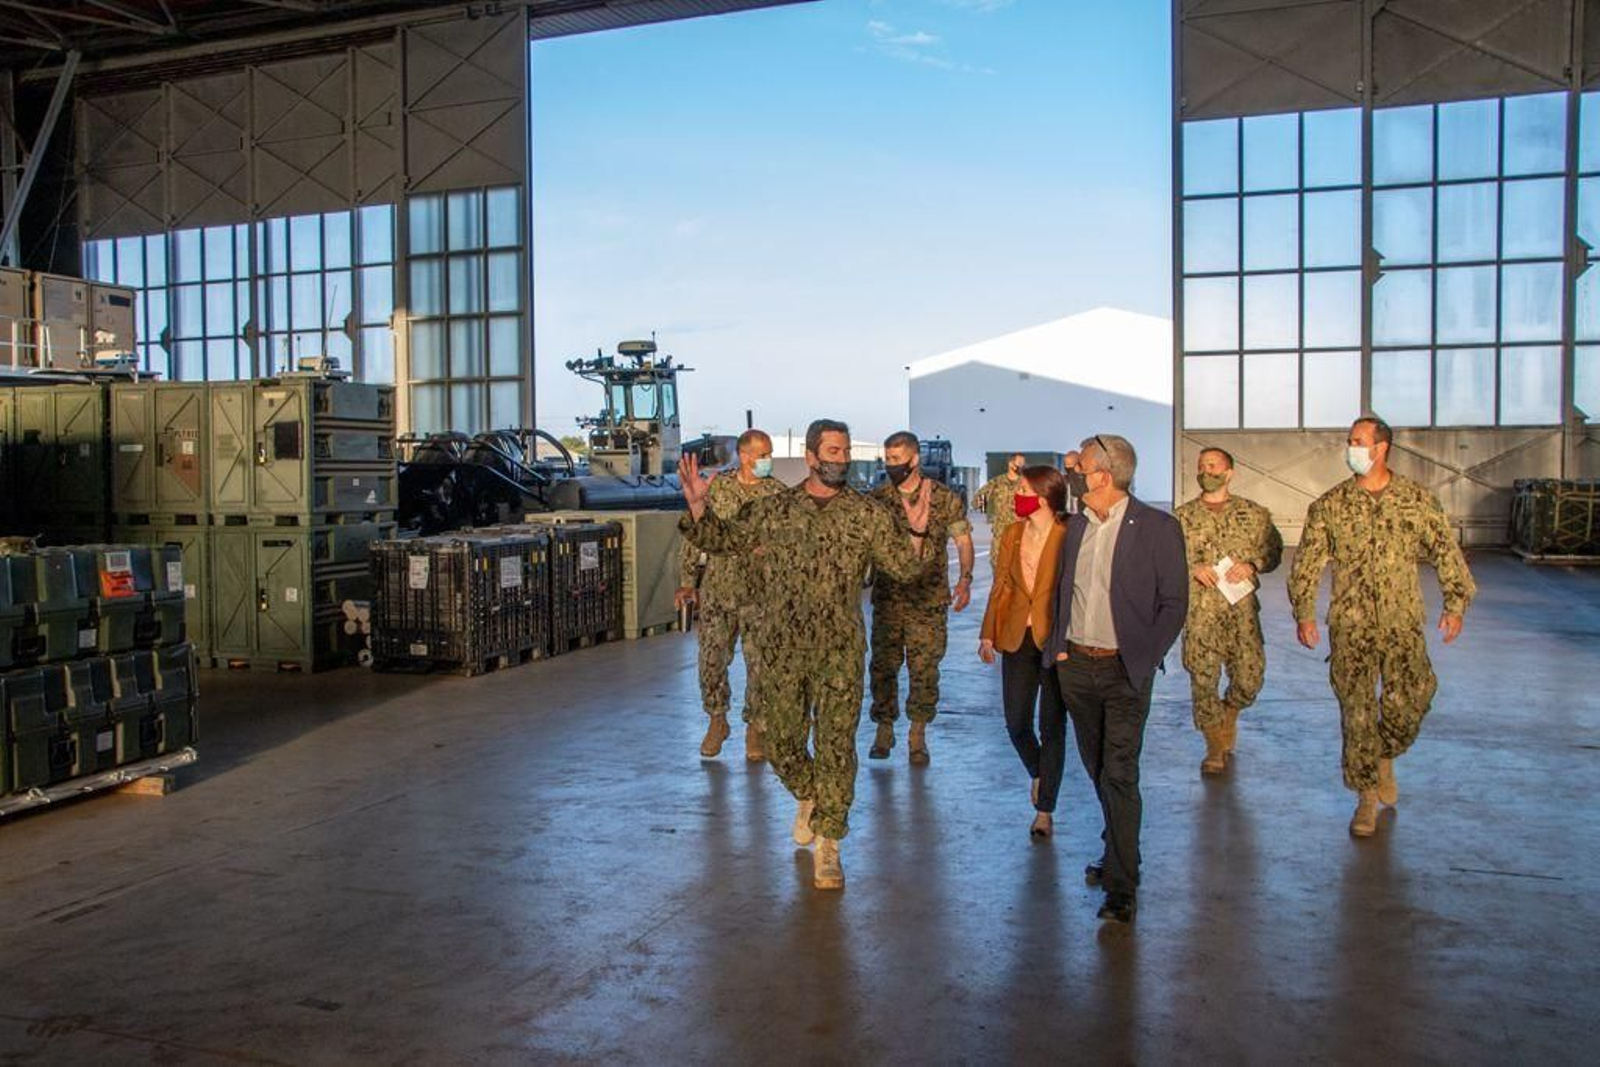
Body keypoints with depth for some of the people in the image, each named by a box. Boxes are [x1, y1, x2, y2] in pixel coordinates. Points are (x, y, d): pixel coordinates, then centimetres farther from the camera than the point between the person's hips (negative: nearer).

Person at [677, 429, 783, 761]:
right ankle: (717, 720, 25)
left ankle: (754, 727, 18)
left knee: (759, 662, 1)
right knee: (712, 659, 4)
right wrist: (688, 580, 2)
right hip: (717, 588, 1)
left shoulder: (777, 493, -1)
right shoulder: (716, 487, 2)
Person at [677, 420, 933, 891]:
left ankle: (827, 843, 12)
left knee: (836, 744, 0)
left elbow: (903, 566, -1)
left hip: (840, 651, -1)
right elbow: (724, 537, 11)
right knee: (780, 740, 9)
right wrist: (697, 507, -5)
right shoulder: (773, 508, 6)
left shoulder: (867, 514, 2)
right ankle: (810, 797, 40)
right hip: (780, 648, 2)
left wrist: (916, 533, -19)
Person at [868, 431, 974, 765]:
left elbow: (963, 541, 0)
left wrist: (965, 579, -11)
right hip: (886, 599, 2)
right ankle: (884, 729, 21)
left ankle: (918, 734, 18)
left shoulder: (945, 498, -3)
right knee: (883, 666, 6)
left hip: (929, 601, -2)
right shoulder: (877, 498, 3)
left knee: (924, 670, 4)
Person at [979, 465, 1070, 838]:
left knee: (1052, 727, 5)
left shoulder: (1069, 537, -12)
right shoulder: (1013, 534, 5)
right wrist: (988, 634, 10)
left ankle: (1045, 810, 19)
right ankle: (1038, 773, 40)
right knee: (1016, 723, 8)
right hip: (1017, 638, 5)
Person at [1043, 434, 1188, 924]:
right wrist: (1058, 646, 5)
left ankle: (1121, 886, 2)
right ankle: (1118, 854, 33)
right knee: (1098, 770, 15)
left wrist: (1144, 659, -11)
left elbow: (1174, 602, -5)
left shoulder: (1158, 527, -7)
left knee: (1119, 776, -7)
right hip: (1076, 665, 5)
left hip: (1124, 669, -5)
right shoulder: (1077, 525, 8)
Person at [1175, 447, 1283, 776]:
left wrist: (1251, 565, -10)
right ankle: (1215, 747, 16)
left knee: (1250, 677, -1)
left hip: (1242, 610, 1)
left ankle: (1229, 713, 33)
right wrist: (1192, 568, -11)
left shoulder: (1254, 513, 7)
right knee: (1202, 680, -1)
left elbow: (1273, 550, 9)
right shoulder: (1182, 517, 6)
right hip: (1199, 612, 0)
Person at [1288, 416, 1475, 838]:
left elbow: (1446, 552, 6)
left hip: (1403, 622, 0)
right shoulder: (1329, 505, 3)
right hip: (1350, 626, 0)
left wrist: (1455, 604, -1)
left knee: (1411, 699, -6)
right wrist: (1304, 612, -2)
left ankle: (1385, 757, 27)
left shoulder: (1418, 500, 3)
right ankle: (1367, 796, 13)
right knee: (1356, 709, 0)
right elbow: (1307, 563, 4)